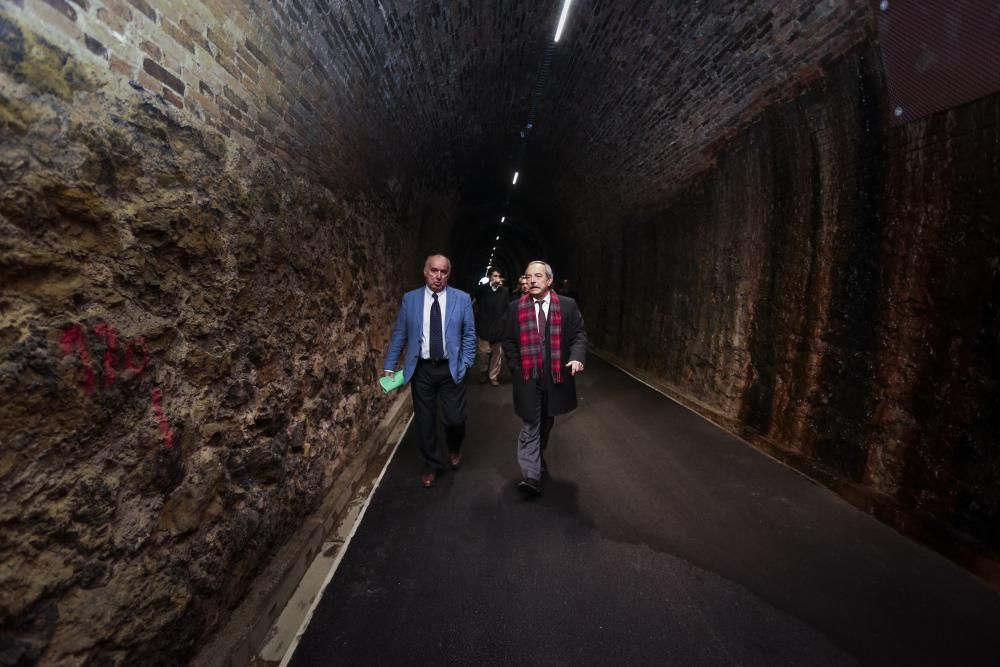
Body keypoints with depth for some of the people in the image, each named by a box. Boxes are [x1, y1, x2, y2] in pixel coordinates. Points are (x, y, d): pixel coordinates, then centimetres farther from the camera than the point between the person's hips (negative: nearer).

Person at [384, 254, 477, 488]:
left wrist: (465, 365, -7)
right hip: (421, 369, 1)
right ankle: (431, 464, 32)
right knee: (425, 421, 10)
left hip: (451, 368, -1)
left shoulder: (462, 298, -1)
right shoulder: (410, 299, 1)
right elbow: (399, 335, 4)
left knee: (454, 418, 2)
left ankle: (454, 448, 37)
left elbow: (469, 335, 1)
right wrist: (389, 366, 0)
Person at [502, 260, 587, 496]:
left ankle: (539, 456, 46)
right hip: (527, 377, -2)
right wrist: (516, 368, -2)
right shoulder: (515, 307, 1)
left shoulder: (568, 305, 0)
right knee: (530, 426, -5)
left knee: (546, 423, 20)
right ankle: (532, 477, -2)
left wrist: (577, 357, -17)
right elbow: (509, 341, 6)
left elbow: (579, 335, 1)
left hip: (555, 376, 2)